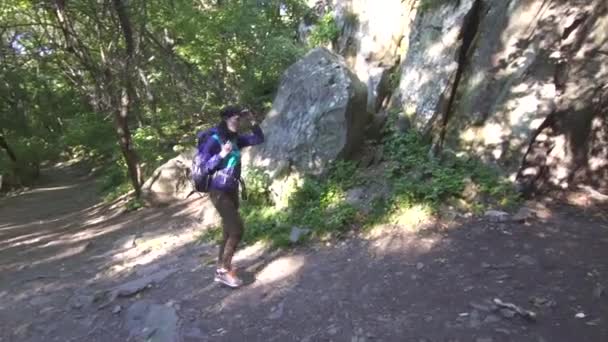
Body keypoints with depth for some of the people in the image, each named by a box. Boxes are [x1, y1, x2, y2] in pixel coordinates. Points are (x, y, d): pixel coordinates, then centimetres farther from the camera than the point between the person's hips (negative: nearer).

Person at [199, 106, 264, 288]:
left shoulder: (235, 139, 6)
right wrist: (222, 154, -26)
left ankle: (221, 269, 24)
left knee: (229, 232, 12)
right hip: (219, 192, -7)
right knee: (237, 229, -12)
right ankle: (225, 270, 3)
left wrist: (253, 121, -1)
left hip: (232, 190, 7)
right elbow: (204, 167, -14)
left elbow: (259, 139, 10)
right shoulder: (213, 140, -12)